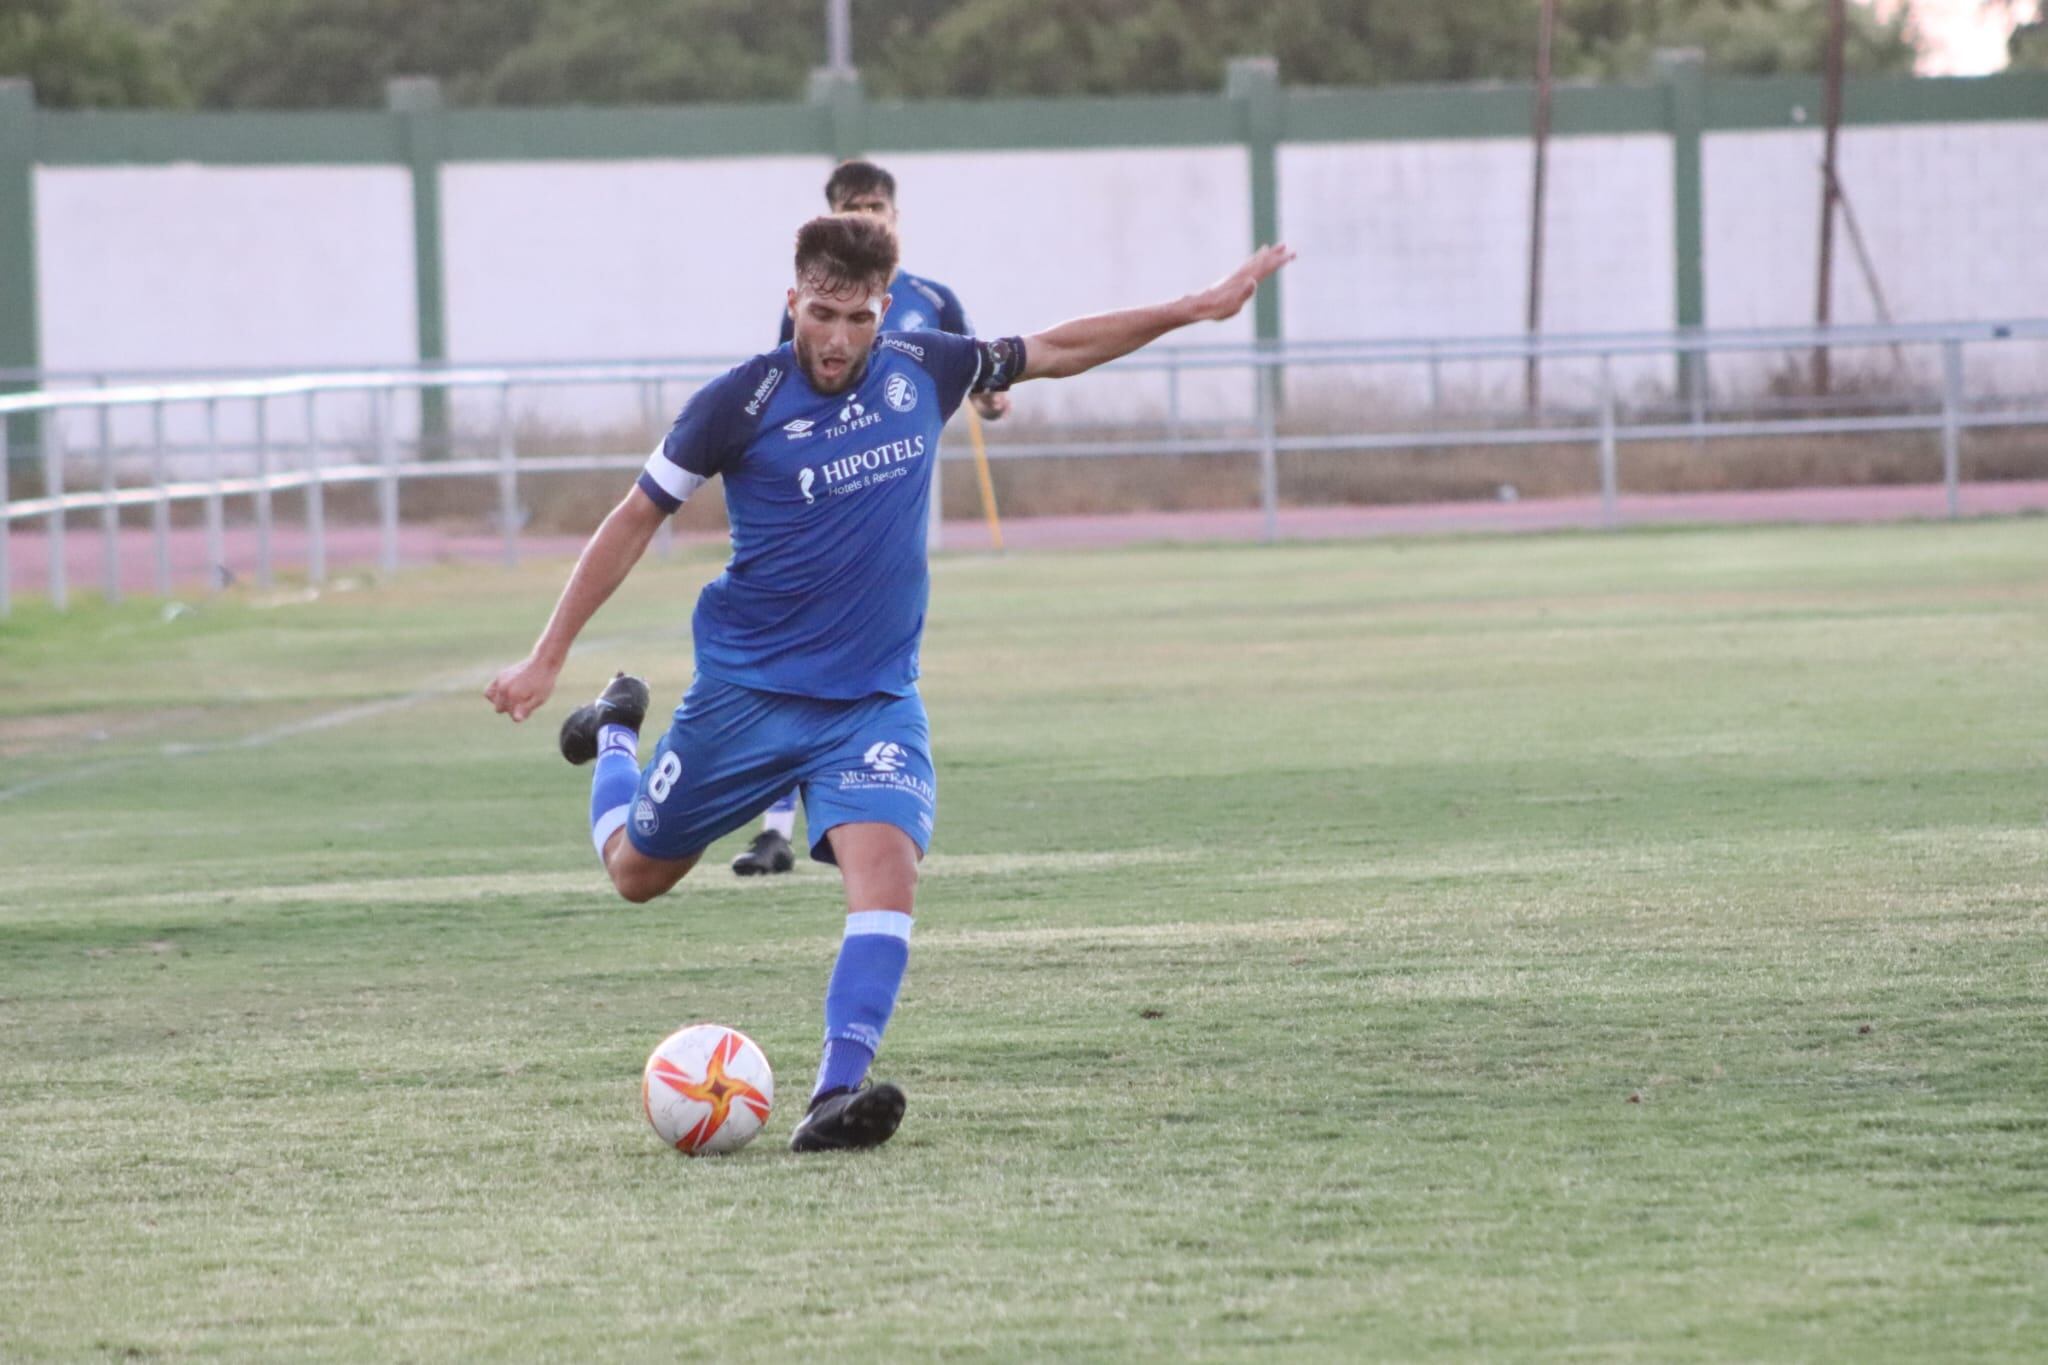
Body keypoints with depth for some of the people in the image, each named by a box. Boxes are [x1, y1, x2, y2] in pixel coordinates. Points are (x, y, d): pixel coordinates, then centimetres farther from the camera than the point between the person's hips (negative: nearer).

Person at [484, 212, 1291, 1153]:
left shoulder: (920, 370, -2)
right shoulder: (743, 401, -12)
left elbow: (1054, 350, 14)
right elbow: (637, 519, -4)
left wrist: (1196, 308, 13)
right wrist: (546, 657, -5)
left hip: (873, 702, 2)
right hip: (745, 688, -1)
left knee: (887, 865, -23)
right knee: (637, 872, 13)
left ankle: (837, 1094, -28)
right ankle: (615, 730, 45)